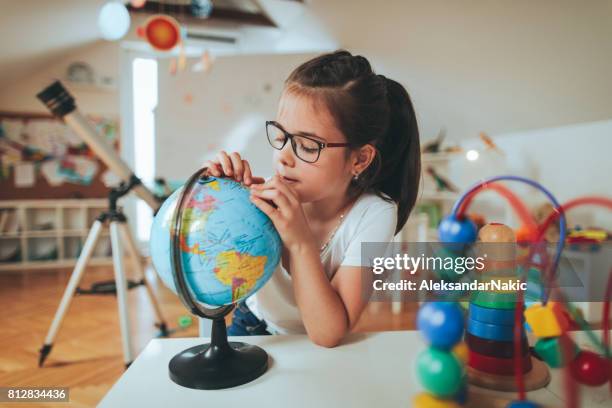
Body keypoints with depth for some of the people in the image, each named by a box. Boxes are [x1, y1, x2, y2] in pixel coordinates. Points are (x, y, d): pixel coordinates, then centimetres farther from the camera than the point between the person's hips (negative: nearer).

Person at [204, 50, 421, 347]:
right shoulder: (269, 195, -18)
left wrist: (301, 242, -36)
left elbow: (328, 334, -26)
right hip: (251, 324, 1)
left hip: (311, 350, 0)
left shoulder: (373, 215, -24)